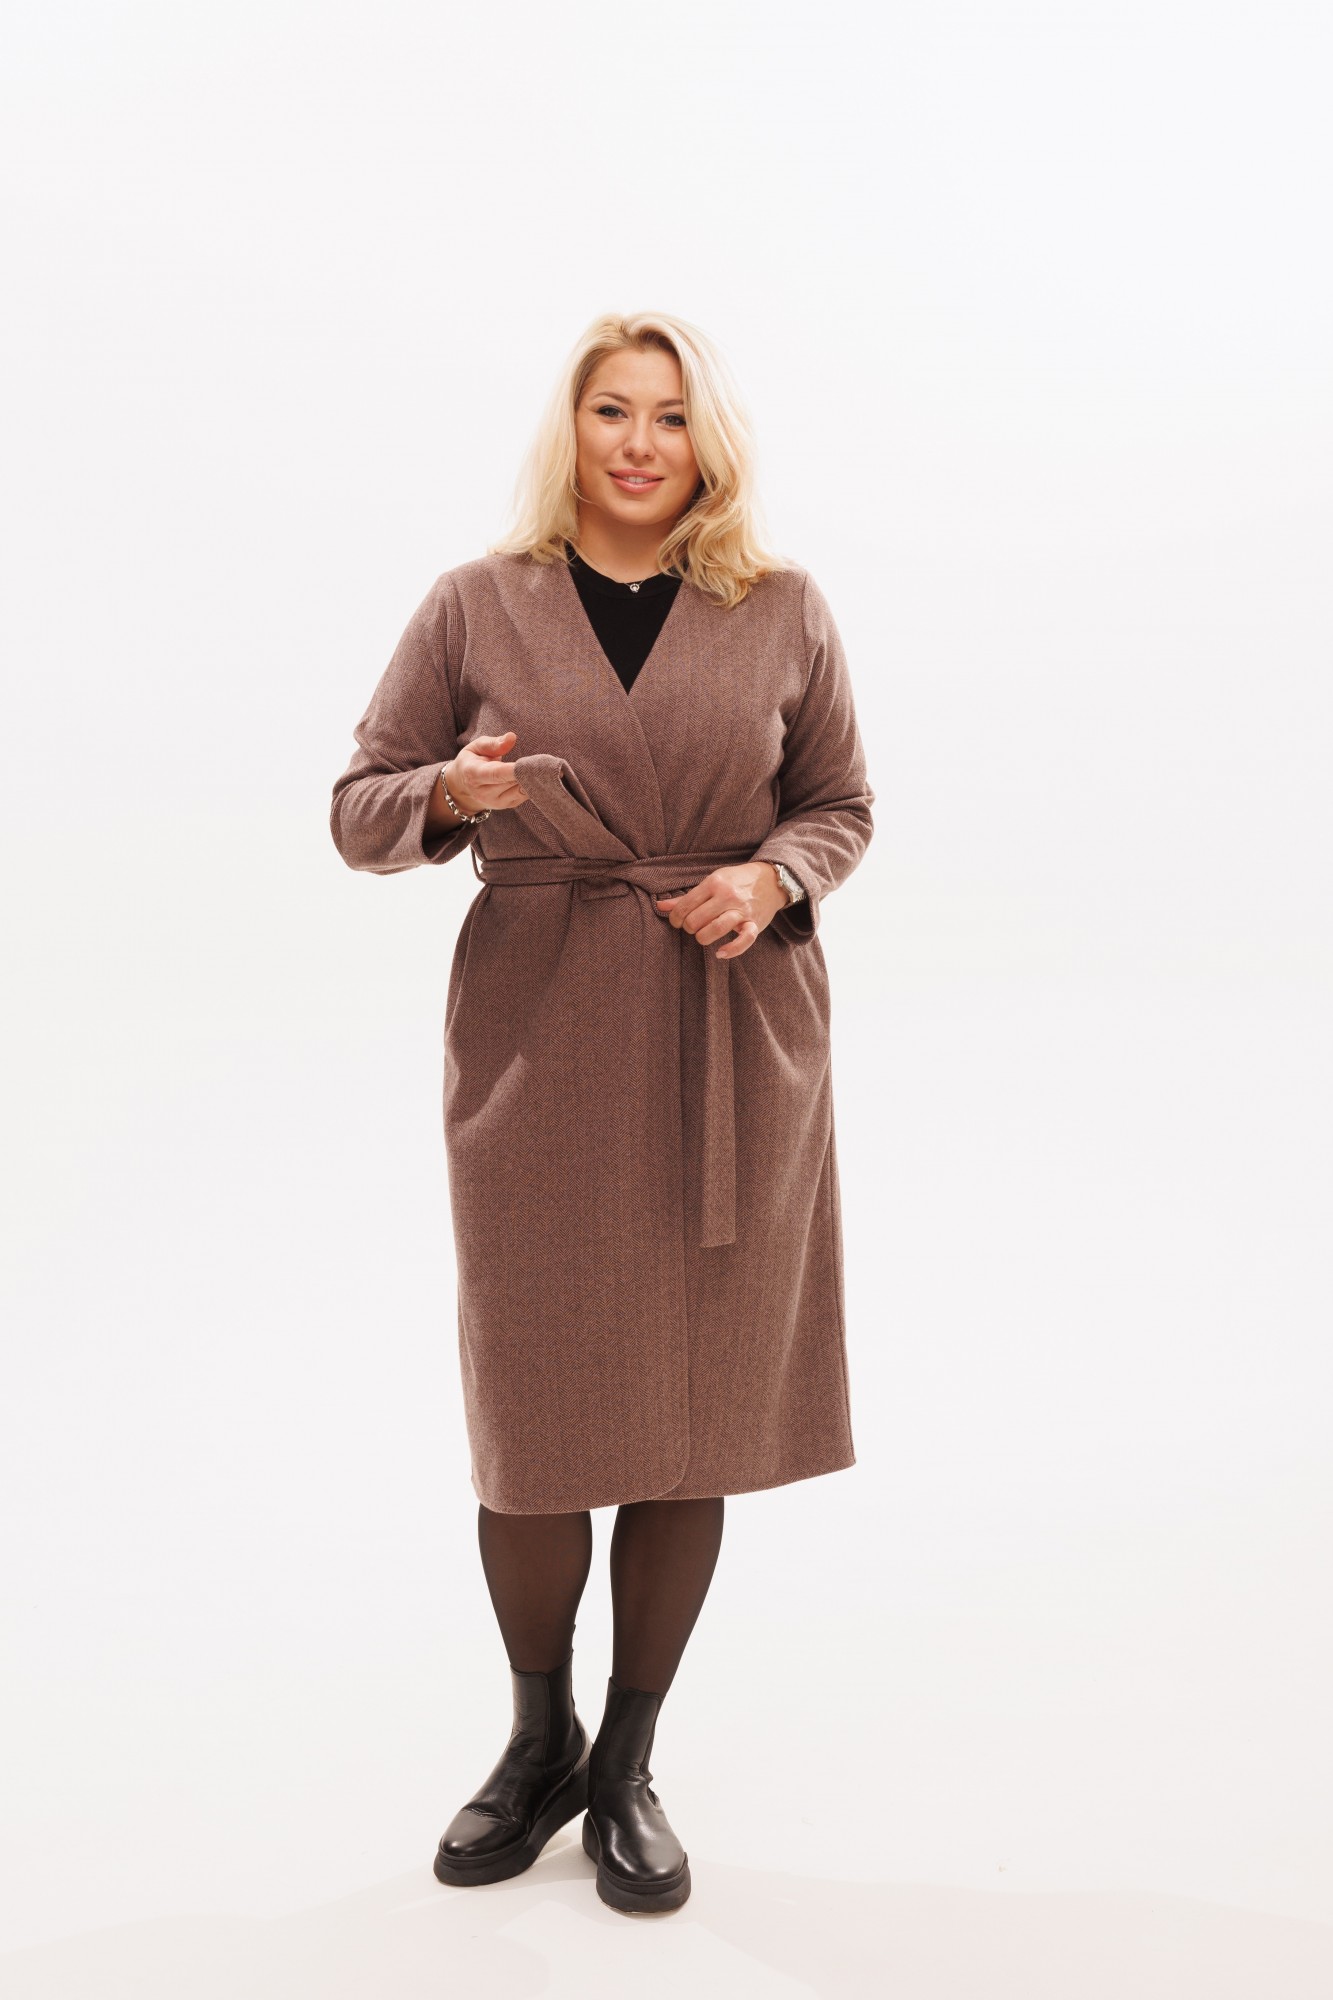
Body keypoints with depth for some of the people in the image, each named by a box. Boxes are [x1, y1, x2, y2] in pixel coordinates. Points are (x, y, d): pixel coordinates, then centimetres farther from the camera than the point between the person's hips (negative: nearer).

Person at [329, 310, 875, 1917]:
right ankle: (537, 1742, 30)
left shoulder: (783, 612, 5)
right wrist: (450, 790, -16)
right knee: (534, 1419, 3)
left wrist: (774, 880, -8)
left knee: (699, 1408, 5)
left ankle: (629, 1767, 25)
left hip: (733, 1037, 1)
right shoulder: (475, 606, 3)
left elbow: (840, 805, 13)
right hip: (537, 1032, 0)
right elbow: (359, 811, 6)